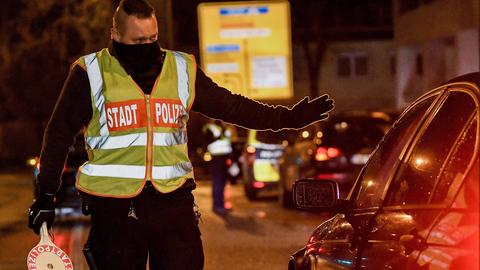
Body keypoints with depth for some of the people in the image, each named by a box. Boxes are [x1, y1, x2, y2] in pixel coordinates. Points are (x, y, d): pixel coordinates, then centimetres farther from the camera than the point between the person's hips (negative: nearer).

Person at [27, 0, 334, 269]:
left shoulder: (182, 69, 9)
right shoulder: (91, 73, -1)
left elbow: (229, 106, 13)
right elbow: (59, 133, 4)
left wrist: (288, 117, 7)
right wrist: (46, 195, 0)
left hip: (174, 202, 2)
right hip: (114, 206, -2)